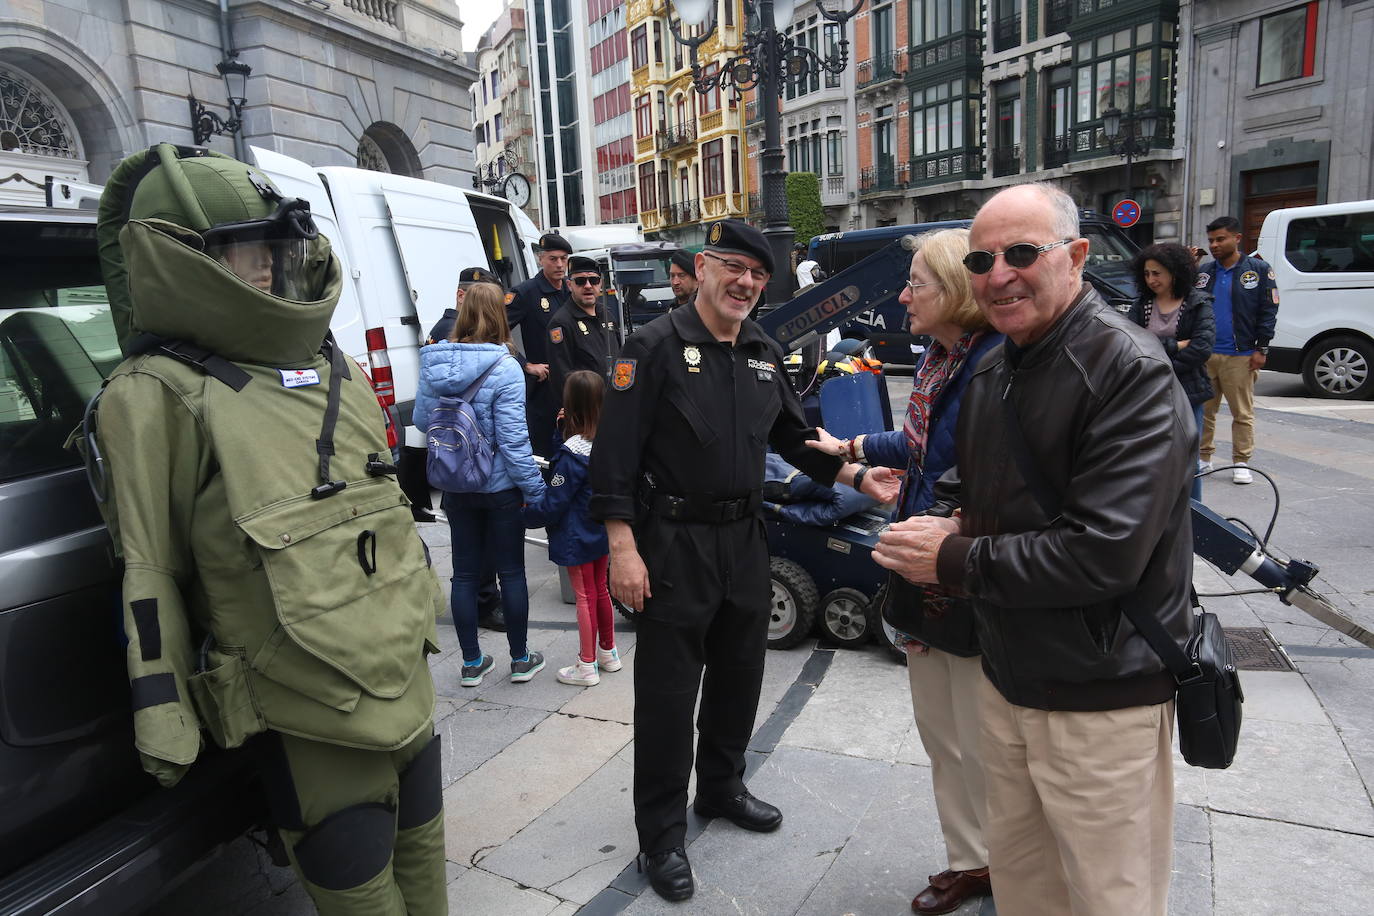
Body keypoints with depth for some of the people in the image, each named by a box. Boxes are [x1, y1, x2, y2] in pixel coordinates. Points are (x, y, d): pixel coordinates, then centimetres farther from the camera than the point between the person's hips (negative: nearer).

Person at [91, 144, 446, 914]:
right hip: (306, 720, -6)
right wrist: (167, 729, -7)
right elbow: (148, 580, -9)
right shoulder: (156, 397, -11)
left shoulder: (333, 367, 9)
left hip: (407, 680, 6)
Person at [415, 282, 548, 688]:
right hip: (500, 486, -4)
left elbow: (420, 420, 8)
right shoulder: (503, 367, -18)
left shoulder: (432, 364, -2)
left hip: (454, 487, 4)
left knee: (465, 573, 13)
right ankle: (520, 660, 22)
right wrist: (536, 491, -12)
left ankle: (471, 663, 24)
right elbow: (513, 439, -19)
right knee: (511, 571, 10)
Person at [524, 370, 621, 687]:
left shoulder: (573, 452, -25)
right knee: (600, 590, 21)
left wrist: (527, 514, -2)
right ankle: (608, 652, 35)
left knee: (585, 597, 4)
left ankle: (587, 666, 17)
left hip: (577, 537, -7)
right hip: (603, 531, 7)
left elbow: (554, 502, -21)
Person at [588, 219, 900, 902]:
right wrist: (623, 548, -18)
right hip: (674, 542, -7)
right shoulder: (656, 345, -11)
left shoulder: (766, 354, 10)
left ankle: (721, 788, 42)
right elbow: (616, 454, -14)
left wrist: (858, 477, 4)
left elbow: (793, 437, 18)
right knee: (668, 691, 3)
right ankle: (661, 833, 20)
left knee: (740, 674, 19)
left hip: (743, 538, 7)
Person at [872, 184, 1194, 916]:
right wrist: (950, 524, -5)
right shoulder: (991, 372, 8)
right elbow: (962, 482, 18)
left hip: (1103, 697, -7)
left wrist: (956, 561, -18)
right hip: (1007, 678, 7)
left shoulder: (1128, 369, -19)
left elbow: (1105, 553, -26)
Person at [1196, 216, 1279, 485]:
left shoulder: (1259, 270, 2)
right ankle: (1202, 457, 17)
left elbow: (1269, 310, -1)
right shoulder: (1203, 272, 11)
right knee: (1203, 410, 7)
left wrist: (1261, 348, -6)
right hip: (1204, 352, 3)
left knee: (1242, 413, 3)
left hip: (1240, 355, -3)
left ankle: (1241, 462, 9)